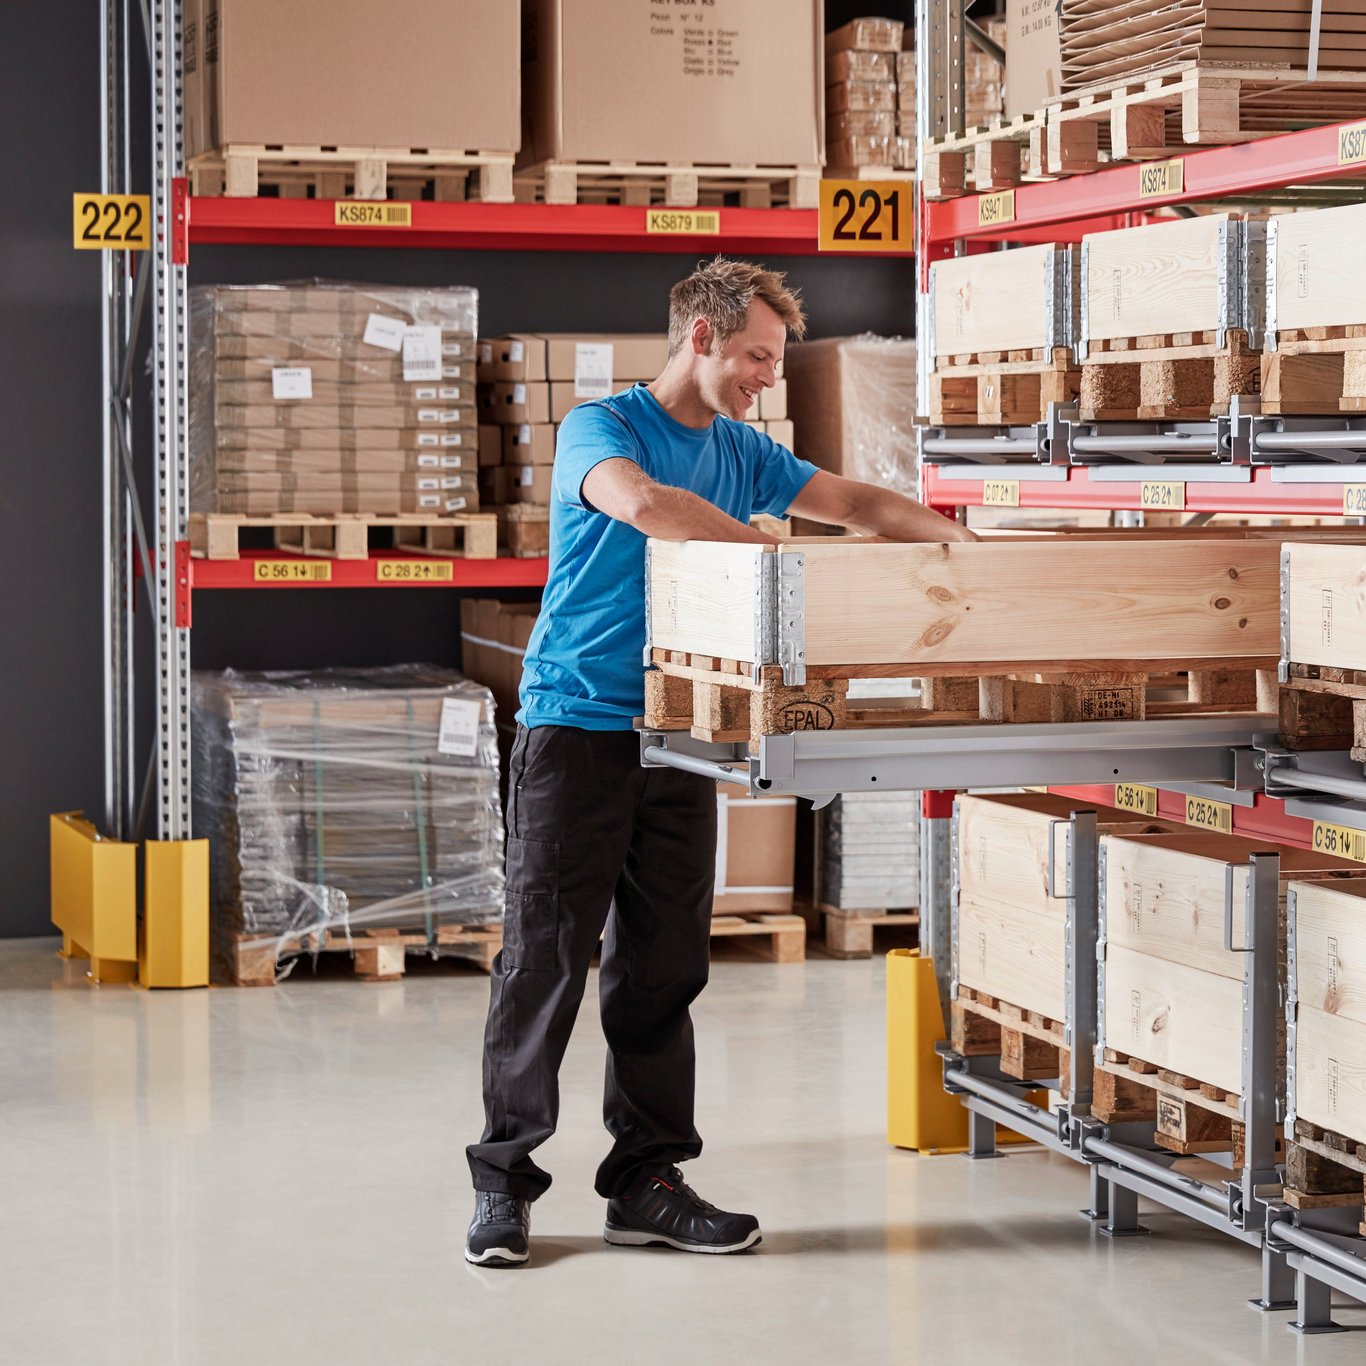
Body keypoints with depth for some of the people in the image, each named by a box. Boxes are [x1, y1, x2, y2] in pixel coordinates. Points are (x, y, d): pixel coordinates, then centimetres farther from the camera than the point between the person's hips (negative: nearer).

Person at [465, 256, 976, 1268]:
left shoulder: (743, 452, 15)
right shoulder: (602, 426, -6)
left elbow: (857, 503, 22)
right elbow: (638, 500, -27)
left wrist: (956, 541, 6)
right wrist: (773, 547, -25)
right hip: (576, 722, -6)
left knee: (665, 965, 6)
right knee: (546, 955, -4)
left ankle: (647, 1181, 13)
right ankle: (504, 1178, 4)